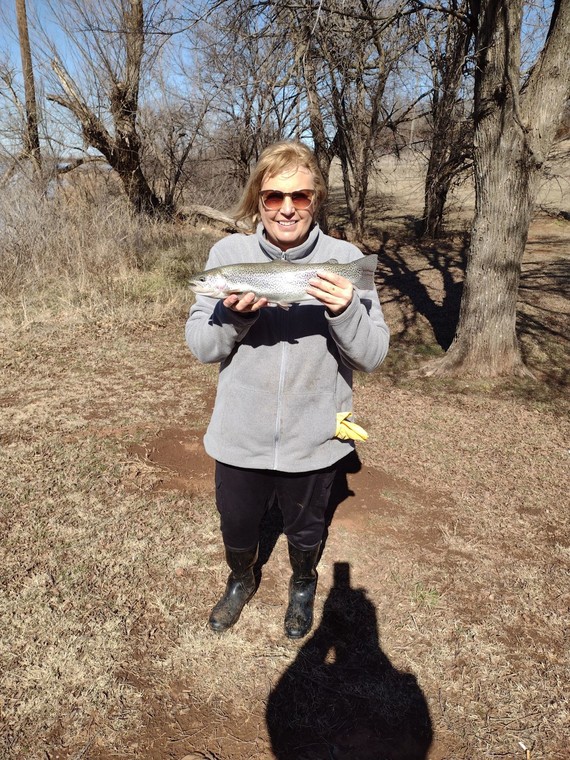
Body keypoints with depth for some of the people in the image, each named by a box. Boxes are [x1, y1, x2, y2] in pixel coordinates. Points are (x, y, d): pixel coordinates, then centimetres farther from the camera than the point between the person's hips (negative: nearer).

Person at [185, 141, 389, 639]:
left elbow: (373, 356, -12)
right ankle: (241, 579, 58)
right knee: (237, 527, 23)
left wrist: (345, 311, -31)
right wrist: (232, 313, -27)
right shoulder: (229, 253, -8)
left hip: (313, 437, 0)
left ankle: (303, 585, 58)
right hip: (241, 435, 1)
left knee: (305, 532, 23)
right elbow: (199, 346, -8)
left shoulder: (345, 259, -11)